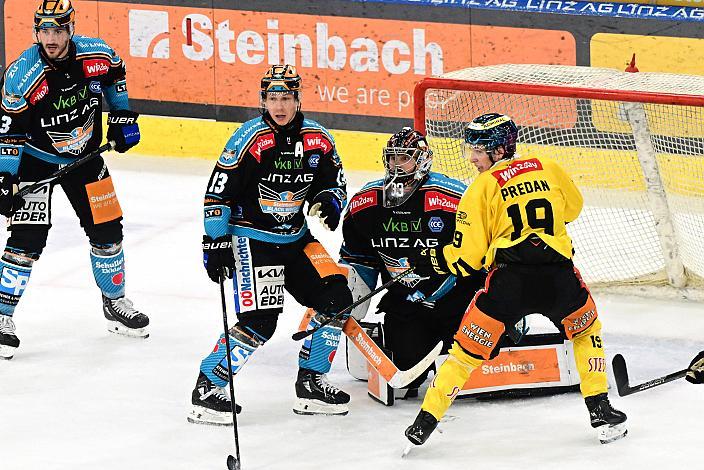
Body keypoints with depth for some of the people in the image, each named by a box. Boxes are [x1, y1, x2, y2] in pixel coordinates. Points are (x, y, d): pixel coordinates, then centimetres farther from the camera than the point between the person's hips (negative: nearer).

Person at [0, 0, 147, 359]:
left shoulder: (96, 54, -16)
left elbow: (115, 75, 9)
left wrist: (122, 117, 9)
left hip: (84, 157, 4)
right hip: (36, 159, -4)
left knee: (107, 231, 9)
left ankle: (114, 302, 31)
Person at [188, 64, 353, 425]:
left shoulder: (317, 139, -1)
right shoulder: (250, 139, -17)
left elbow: (334, 183, 12)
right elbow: (218, 193, -14)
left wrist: (329, 202, -11)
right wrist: (215, 243, -16)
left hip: (296, 239, 6)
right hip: (251, 239, -6)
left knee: (336, 298, -2)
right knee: (259, 319, -17)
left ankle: (310, 382, 10)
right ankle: (206, 390, -7)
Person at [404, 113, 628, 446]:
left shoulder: (482, 187, 2)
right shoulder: (549, 169, 11)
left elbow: (467, 258, 2)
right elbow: (572, 208, 32)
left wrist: (433, 259, 19)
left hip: (509, 281, -3)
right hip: (559, 276, 3)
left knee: (468, 349, 10)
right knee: (587, 332, 29)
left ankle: (426, 421, 10)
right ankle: (601, 414, 23)